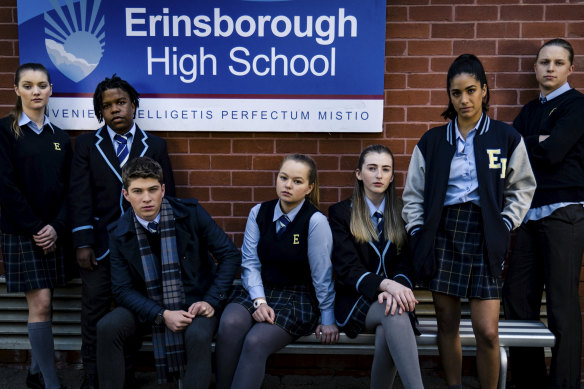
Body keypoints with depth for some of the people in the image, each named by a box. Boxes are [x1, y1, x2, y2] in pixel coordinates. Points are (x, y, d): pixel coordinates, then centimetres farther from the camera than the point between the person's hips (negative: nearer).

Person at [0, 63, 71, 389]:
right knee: (41, 304, -6)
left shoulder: (60, 137, 9)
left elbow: (68, 188, 6)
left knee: (43, 304, 10)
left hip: (54, 232, 4)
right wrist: (35, 227, -13)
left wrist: (57, 227, -7)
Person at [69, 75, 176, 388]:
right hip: (100, 243, 0)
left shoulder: (155, 146, 7)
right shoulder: (86, 144, 6)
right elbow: (80, 197, -1)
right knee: (94, 310, 4)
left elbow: (166, 197, 6)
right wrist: (83, 243, -8)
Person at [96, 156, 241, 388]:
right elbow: (123, 289, -6)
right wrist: (162, 315, -21)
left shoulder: (191, 213, -12)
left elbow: (230, 256, -7)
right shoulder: (119, 234, -6)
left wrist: (211, 301, -15)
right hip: (149, 307, 3)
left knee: (197, 336, -33)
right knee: (107, 328, -23)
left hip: (195, 302, -2)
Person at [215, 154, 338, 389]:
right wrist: (259, 301, -14)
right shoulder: (259, 212, 2)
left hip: (297, 296, -3)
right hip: (258, 290, 4)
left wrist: (327, 320, 0)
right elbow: (250, 263, 1)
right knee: (229, 324, -27)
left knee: (256, 342, -29)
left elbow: (322, 274, -6)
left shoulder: (316, 221, -10)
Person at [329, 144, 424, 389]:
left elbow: (407, 264, 3)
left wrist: (396, 288, -22)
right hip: (354, 301, -2)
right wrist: (385, 283, -27)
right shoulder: (341, 213, 4)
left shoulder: (402, 214, 11)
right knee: (395, 313, -34)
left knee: (387, 332, -34)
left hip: (392, 296, 2)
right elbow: (347, 268, -8)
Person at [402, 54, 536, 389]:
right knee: (447, 323, 9)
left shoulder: (507, 138, 3)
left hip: (485, 235, -1)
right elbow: (414, 194, 9)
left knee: (487, 331, -5)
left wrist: (505, 225, -1)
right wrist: (417, 232, 0)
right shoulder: (432, 141, 7)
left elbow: (522, 189, 9)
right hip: (442, 231, 2)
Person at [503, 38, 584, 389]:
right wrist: (538, 143, -6)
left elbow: (552, 152, -13)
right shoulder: (530, 110, 20)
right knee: (518, 298, 4)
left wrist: (525, 144, 3)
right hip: (530, 213, 6)